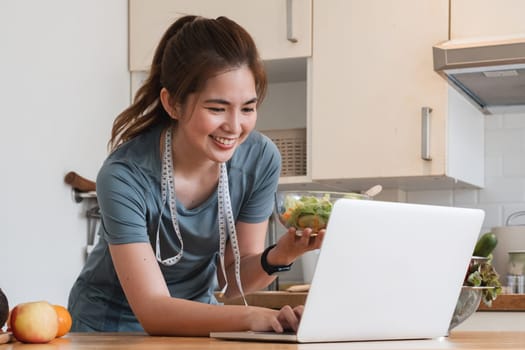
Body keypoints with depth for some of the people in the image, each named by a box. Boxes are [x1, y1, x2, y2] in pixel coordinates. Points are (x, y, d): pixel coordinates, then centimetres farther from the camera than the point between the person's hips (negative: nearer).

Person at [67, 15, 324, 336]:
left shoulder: (260, 159, -14)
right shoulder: (125, 177, -24)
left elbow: (232, 279, -4)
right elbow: (152, 310, -25)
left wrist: (278, 257, -24)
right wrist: (252, 316, -39)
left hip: (197, 318, 4)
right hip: (114, 325, -3)